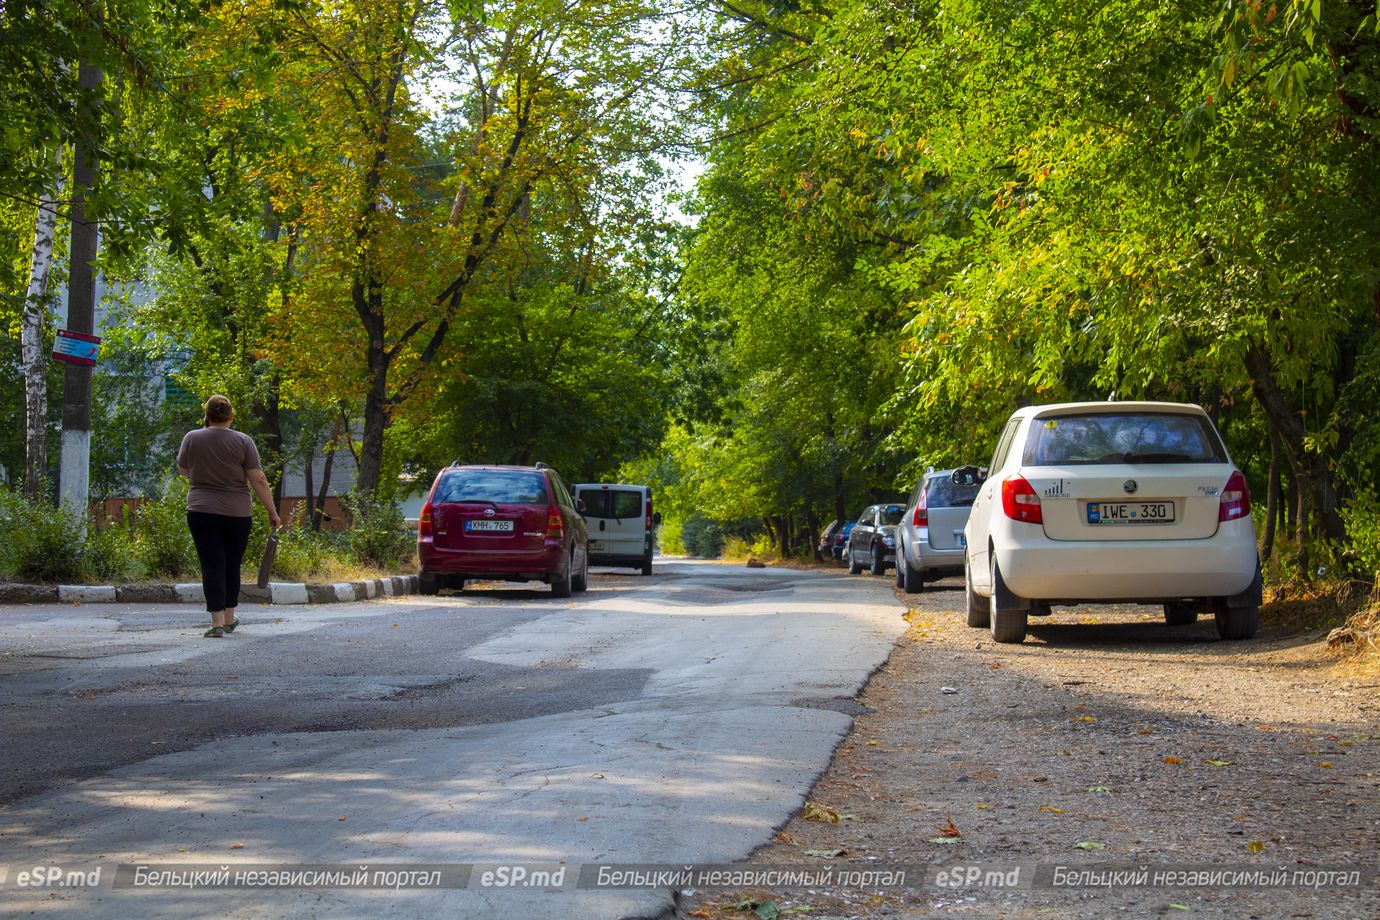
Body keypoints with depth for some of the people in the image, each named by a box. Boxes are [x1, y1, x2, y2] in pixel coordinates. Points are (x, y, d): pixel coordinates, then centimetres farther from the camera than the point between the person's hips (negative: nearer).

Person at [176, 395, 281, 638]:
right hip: (237, 513, 0)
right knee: (232, 565, 13)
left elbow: (183, 470, 14)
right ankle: (229, 618, 23)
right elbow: (258, 480, -6)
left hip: (201, 511, 0)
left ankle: (217, 621, -11)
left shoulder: (192, 438, -1)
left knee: (212, 565, -2)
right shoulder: (243, 441, -4)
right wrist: (272, 510, -1)